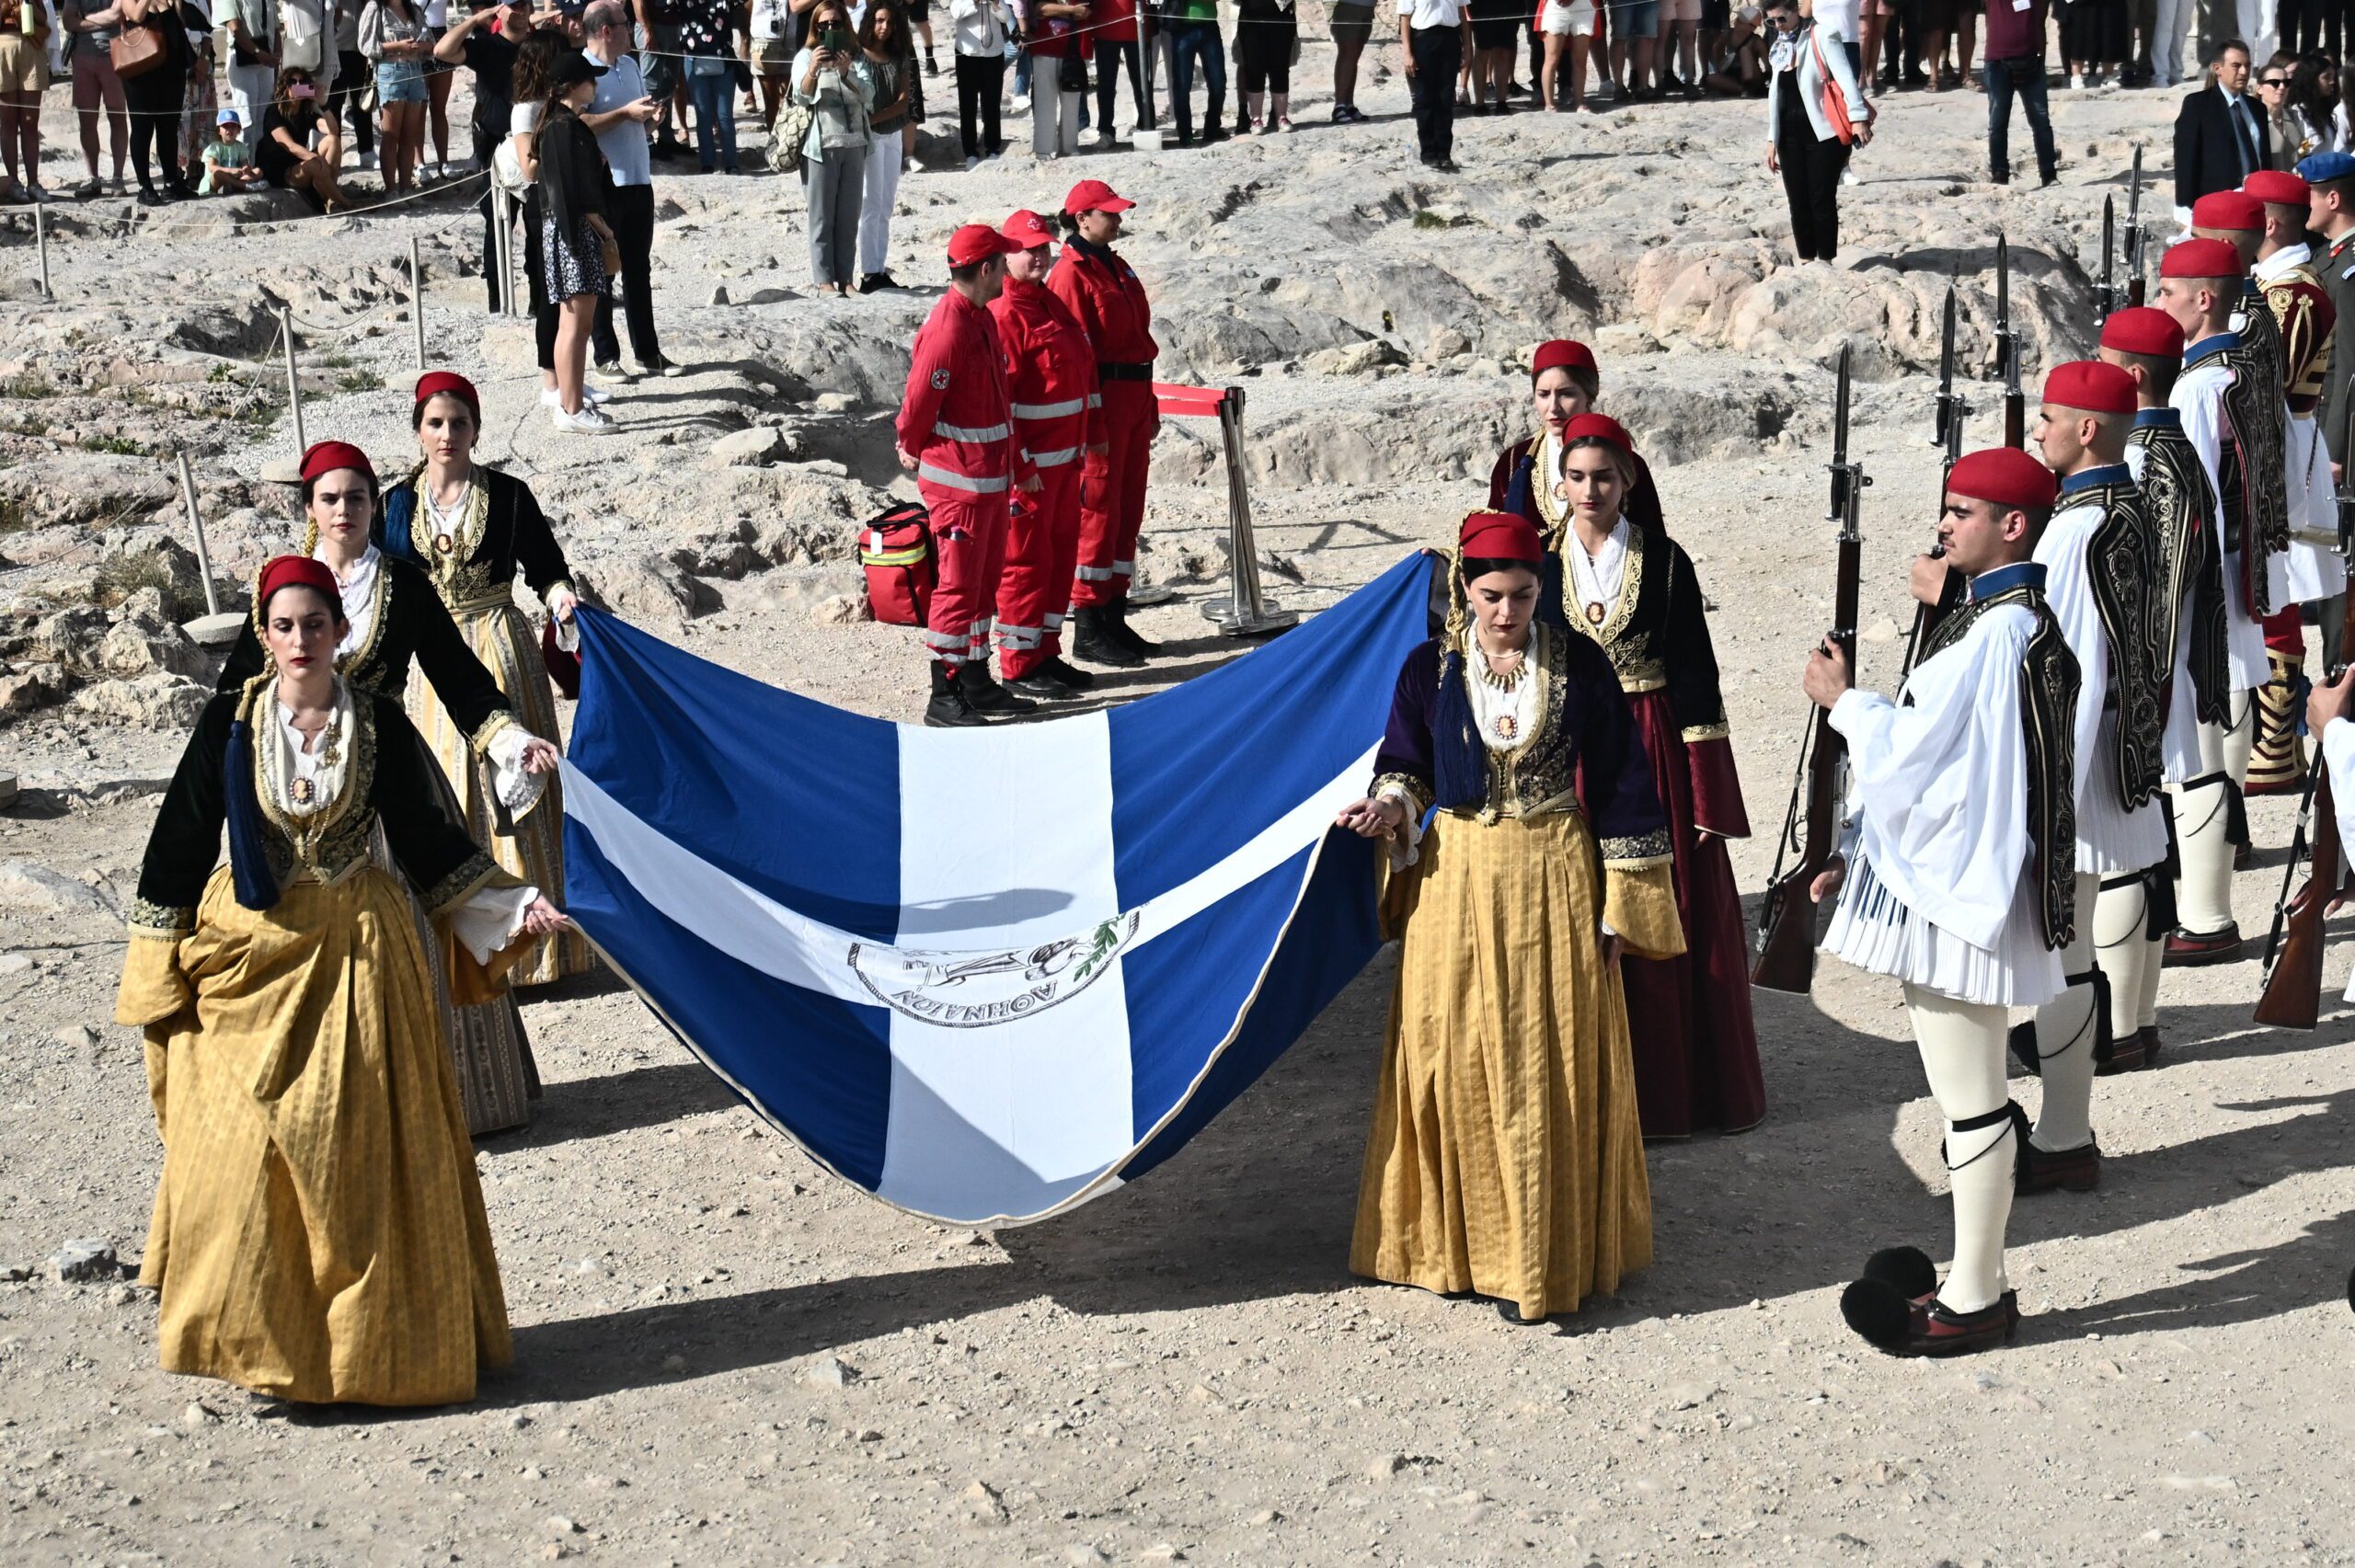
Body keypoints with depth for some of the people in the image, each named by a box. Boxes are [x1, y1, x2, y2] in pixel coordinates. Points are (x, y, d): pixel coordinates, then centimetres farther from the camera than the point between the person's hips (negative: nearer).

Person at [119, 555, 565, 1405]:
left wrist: (509, 906, 2)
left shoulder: (379, 723, 0)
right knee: (244, 1145, -3)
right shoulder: (230, 721, -1)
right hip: (251, 951, 0)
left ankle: (369, 1334, 12)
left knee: (362, 1144, 1)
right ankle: (259, 1335, 8)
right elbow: (181, 840, 3)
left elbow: (425, 835, 8)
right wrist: (162, 965, 1)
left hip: (359, 952, 0)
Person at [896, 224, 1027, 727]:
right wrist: (913, 451, -3)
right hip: (958, 480, -10)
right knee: (959, 584, -5)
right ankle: (944, 698, 1)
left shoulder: (983, 319, 11)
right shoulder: (946, 327, -21)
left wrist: (1014, 460, 18)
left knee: (985, 580, 17)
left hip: (992, 475, 10)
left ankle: (977, 684, 27)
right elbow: (919, 399, -18)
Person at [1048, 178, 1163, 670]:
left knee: (1128, 508, 12)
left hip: (1134, 397, 9)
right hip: (1099, 402, -9)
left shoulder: (1118, 269, 17)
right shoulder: (1071, 274, -11)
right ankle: (1089, 629, 0)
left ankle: (1114, 615, 20)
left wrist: (1150, 406, 20)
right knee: (1098, 510, -5)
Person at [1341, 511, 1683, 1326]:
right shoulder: (1430, 669, -1)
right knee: (1457, 1066, 3)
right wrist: (1393, 805, -13)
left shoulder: (1578, 664, -4)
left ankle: (1547, 1251, 10)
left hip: (1554, 882, -1)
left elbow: (1619, 783, -1)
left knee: (1554, 1069, 1)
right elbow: (1406, 764, 11)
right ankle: (1462, 1243, 15)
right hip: (1458, 884, 1)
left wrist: (1620, 906, -3)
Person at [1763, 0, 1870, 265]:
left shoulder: (1820, 36, -7)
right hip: (1789, 135, 6)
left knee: (1822, 200, -6)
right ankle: (1806, 260, 14)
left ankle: (1826, 262, 1)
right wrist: (1772, 139, 15)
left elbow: (1844, 75, -18)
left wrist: (1857, 115, -30)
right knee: (1798, 202, 6)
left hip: (1822, 132, -6)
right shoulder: (1779, 46, 15)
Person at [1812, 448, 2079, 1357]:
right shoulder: (2002, 617, 13)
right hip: (1944, 879, 11)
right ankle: (1977, 1275, 25)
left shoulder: (1999, 632, -20)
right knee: (1965, 1093, 16)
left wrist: (1842, 701, -1)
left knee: (1971, 1102, -2)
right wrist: (1858, 854, 18)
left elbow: (1917, 750, -18)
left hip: (1961, 892, -11)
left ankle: (1974, 1301, 5)